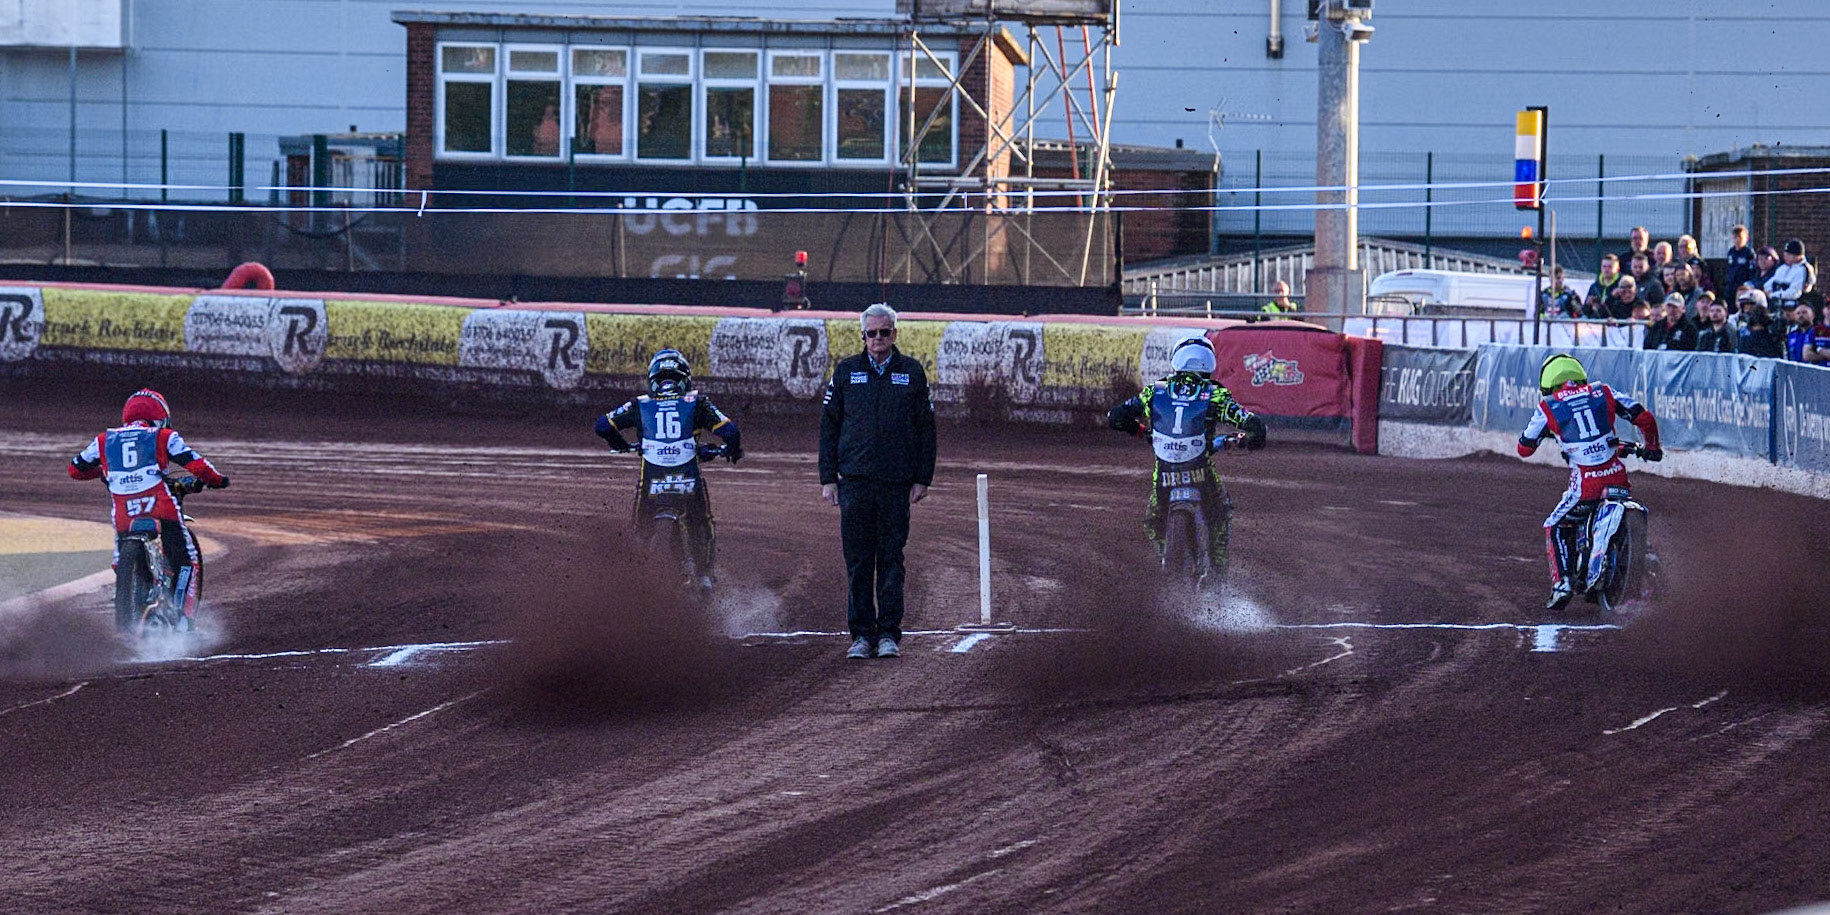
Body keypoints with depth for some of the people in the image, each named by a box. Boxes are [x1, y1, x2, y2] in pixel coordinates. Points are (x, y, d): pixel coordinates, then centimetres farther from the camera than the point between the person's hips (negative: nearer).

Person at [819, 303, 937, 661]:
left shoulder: (912, 373, 7)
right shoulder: (846, 371, 8)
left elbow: (925, 428, 10)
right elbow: (828, 426, 9)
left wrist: (922, 479, 4)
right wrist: (828, 479, 3)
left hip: (896, 483, 0)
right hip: (855, 481, 0)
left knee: (891, 560, 1)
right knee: (858, 561, 1)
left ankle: (889, 634, 4)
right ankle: (862, 634, 6)